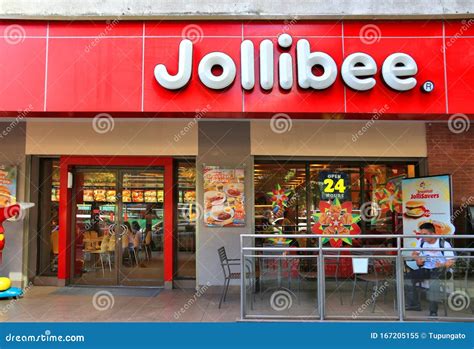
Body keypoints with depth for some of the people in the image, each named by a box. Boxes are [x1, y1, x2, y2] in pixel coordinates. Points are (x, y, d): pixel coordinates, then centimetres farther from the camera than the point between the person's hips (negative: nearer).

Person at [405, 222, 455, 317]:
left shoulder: (444, 244, -5)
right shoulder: (421, 241, 10)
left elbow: (451, 261, -10)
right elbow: (414, 254, 18)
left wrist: (442, 265, -29)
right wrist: (417, 259, -5)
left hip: (439, 270, -5)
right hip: (425, 269, 5)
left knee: (434, 281, -38)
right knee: (408, 277, -18)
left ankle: (433, 311, -29)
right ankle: (414, 304, -6)